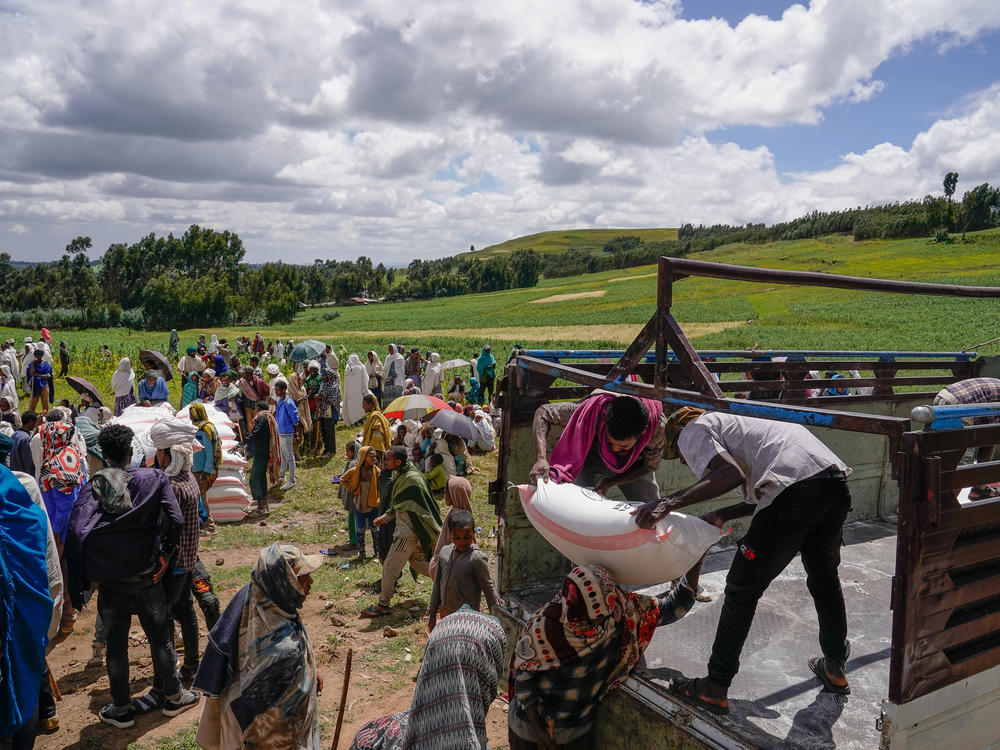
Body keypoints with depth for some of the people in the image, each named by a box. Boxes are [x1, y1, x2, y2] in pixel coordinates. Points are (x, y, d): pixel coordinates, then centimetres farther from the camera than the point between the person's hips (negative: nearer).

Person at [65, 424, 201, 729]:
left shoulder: (92, 486, -8)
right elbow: (176, 521, -17)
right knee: (160, 638, 15)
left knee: (116, 645, 15)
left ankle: (121, 709, 29)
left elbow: (77, 534, -16)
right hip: (147, 579, -1)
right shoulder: (152, 478, -10)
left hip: (109, 582, 1)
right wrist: (165, 554, -1)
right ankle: (174, 697, 30)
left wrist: (77, 585, -8)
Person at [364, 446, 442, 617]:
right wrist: (385, 517, 13)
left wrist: (422, 539, -20)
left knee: (390, 566, 0)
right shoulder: (401, 476, 6)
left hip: (409, 533, -10)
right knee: (416, 561, 21)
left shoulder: (412, 480, -25)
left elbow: (420, 513, -23)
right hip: (405, 529, 10)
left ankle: (383, 605, 12)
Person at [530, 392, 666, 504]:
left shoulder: (659, 427, -37)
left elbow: (649, 466, -17)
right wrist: (540, 459, -45)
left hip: (632, 465, 2)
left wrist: (609, 483, -26)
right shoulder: (592, 412, -43)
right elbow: (543, 413, -32)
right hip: (591, 460, -1)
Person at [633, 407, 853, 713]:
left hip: (797, 487, -9)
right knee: (824, 577, 29)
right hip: (837, 480, 9)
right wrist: (723, 514, 30)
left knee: (743, 588, 5)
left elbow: (731, 474, -10)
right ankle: (835, 669, 46)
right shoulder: (730, 423, 35)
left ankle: (715, 689, 15)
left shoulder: (692, 430, 10)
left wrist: (670, 502, -13)